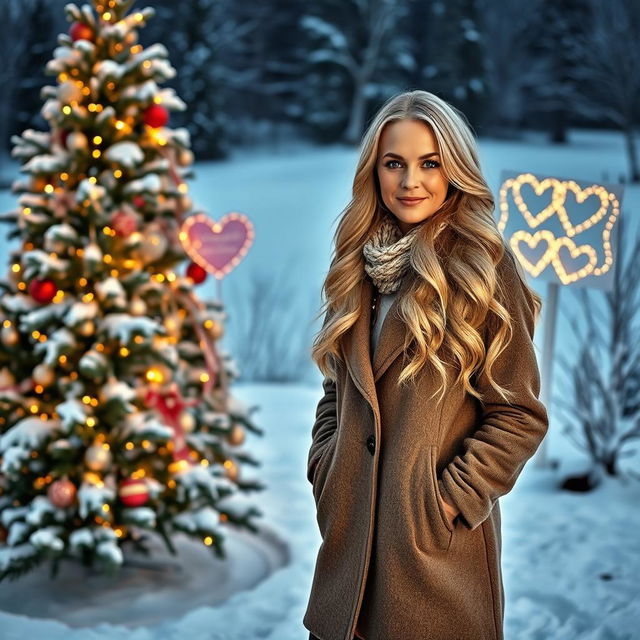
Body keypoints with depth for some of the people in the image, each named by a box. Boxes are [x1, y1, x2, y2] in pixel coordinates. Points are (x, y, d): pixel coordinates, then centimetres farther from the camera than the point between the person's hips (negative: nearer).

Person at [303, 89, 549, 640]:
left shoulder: (482, 268, -9)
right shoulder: (362, 265, 7)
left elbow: (519, 416, -9)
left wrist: (450, 501, -13)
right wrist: (325, 473, 2)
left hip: (439, 544, -5)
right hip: (350, 533, 5)